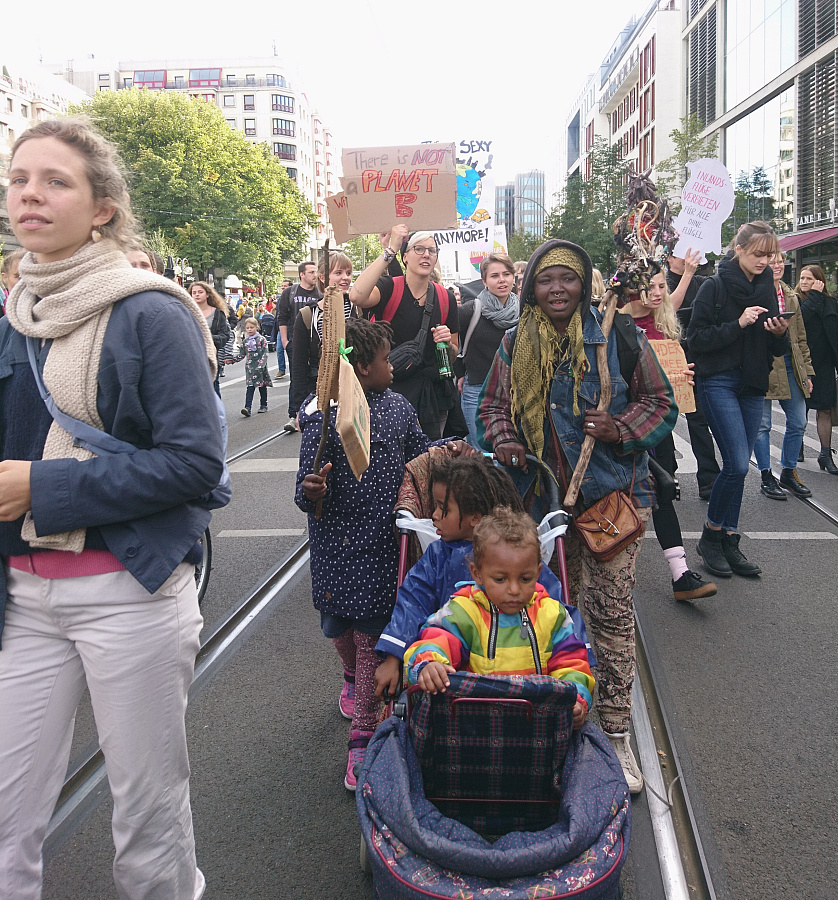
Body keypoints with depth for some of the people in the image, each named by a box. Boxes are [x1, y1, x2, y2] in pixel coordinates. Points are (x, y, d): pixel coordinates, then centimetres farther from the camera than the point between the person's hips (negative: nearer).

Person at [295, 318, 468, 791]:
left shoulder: (398, 407, 2)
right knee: (339, 627, 14)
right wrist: (312, 491, -34)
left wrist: (449, 448, 2)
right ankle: (353, 676, 51)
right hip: (338, 544, -2)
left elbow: (419, 450, 20)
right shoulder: (323, 417, -13)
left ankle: (363, 737, 12)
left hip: (383, 544, 2)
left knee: (371, 634, 1)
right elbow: (312, 493, -12)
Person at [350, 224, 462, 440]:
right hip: (393, 390, -3)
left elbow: (453, 355, 14)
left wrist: (447, 343, -11)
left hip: (433, 395, 4)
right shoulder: (389, 287, -5)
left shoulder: (445, 298, 6)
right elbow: (356, 296, -30)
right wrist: (390, 250, -25)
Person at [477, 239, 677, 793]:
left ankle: (616, 732, 15)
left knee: (611, 610, -1)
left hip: (611, 496, -3)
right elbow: (492, 405, 15)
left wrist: (621, 428, -17)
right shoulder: (515, 345, 5)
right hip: (541, 495, 3)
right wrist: (501, 438, -7)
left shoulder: (620, 336, -4)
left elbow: (661, 403, 2)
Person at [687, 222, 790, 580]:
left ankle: (729, 542, 15)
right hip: (719, 382, -6)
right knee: (737, 464, -14)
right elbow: (696, 339, -11)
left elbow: (777, 350, 16)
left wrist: (780, 333, -6)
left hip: (753, 384, 6)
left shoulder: (767, 289, 11)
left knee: (739, 465, 6)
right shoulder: (714, 287, -6)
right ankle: (711, 536, 5)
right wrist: (738, 325, -19)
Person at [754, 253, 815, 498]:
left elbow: (800, 336, 18)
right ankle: (766, 477, 13)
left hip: (790, 365, 7)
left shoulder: (790, 296, 16)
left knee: (798, 422, 8)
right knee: (762, 424, 1)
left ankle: (789, 472, 23)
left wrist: (806, 371, 15)